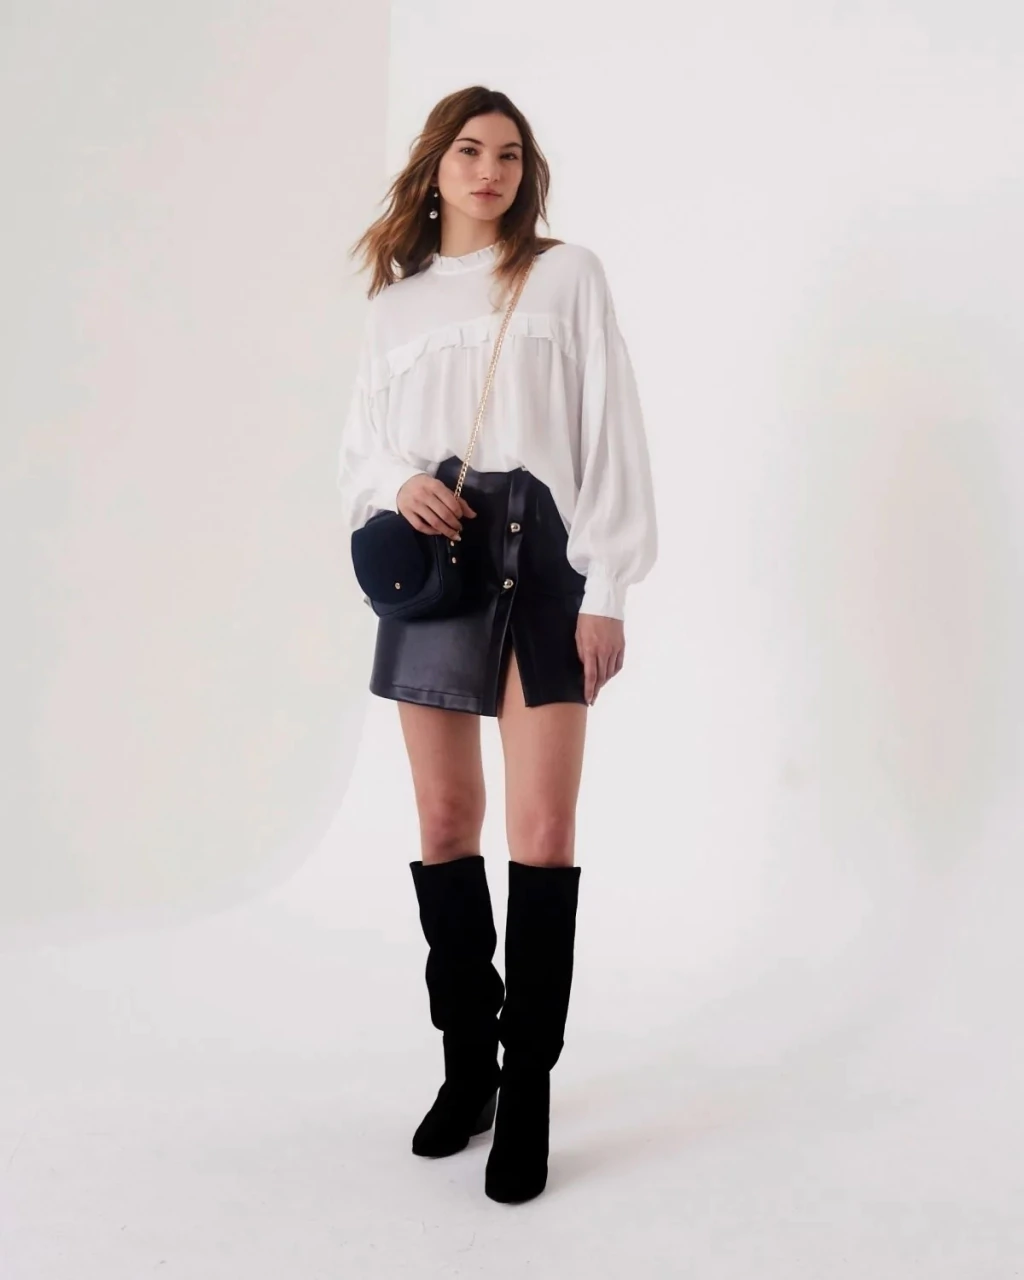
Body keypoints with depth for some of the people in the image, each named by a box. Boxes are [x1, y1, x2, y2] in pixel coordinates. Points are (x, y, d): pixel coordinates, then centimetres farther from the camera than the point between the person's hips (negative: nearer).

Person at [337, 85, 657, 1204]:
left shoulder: (567, 275, 8)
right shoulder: (394, 305, 17)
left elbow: (609, 431, 1)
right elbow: (357, 451, 18)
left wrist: (607, 588, -8)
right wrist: (398, 484, -8)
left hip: (541, 555, -3)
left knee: (543, 829, -10)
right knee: (444, 822, 5)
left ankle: (527, 1089, 2)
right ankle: (467, 1063, 19)